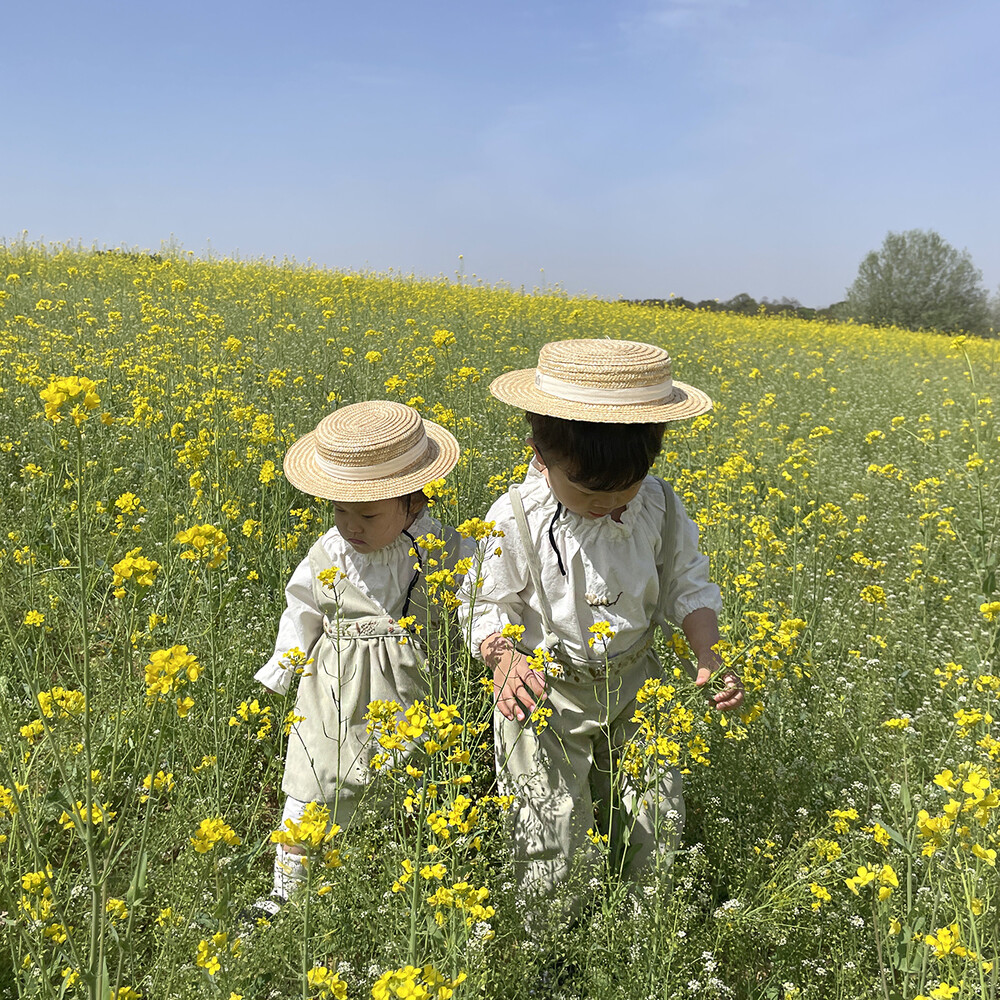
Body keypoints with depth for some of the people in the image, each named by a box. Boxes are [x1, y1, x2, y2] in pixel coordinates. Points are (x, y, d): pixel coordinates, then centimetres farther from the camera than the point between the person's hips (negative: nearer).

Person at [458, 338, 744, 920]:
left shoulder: (661, 509, -10)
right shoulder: (516, 521, -20)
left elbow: (689, 588, 3)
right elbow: (487, 606, -10)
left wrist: (711, 659, -13)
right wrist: (504, 658, -31)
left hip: (633, 686, 4)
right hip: (543, 693, -3)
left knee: (658, 828, 13)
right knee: (553, 847, 0)